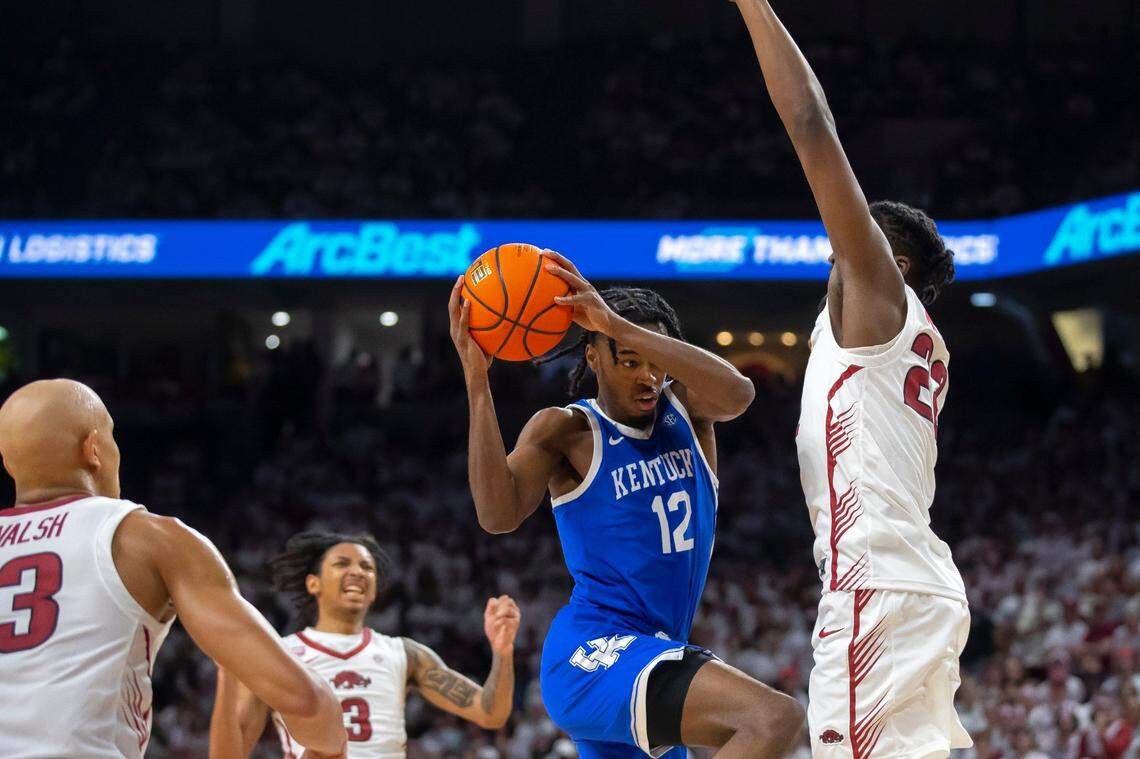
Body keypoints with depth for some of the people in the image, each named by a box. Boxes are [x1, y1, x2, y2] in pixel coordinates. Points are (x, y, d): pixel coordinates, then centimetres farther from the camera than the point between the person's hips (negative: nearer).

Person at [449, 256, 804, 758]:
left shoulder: (684, 407, 10)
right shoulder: (565, 430, -3)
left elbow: (737, 394, -15)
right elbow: (498, 517, -20)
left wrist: (619, 325, -24)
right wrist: (476, 379, -24)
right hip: (591, 656, -8)